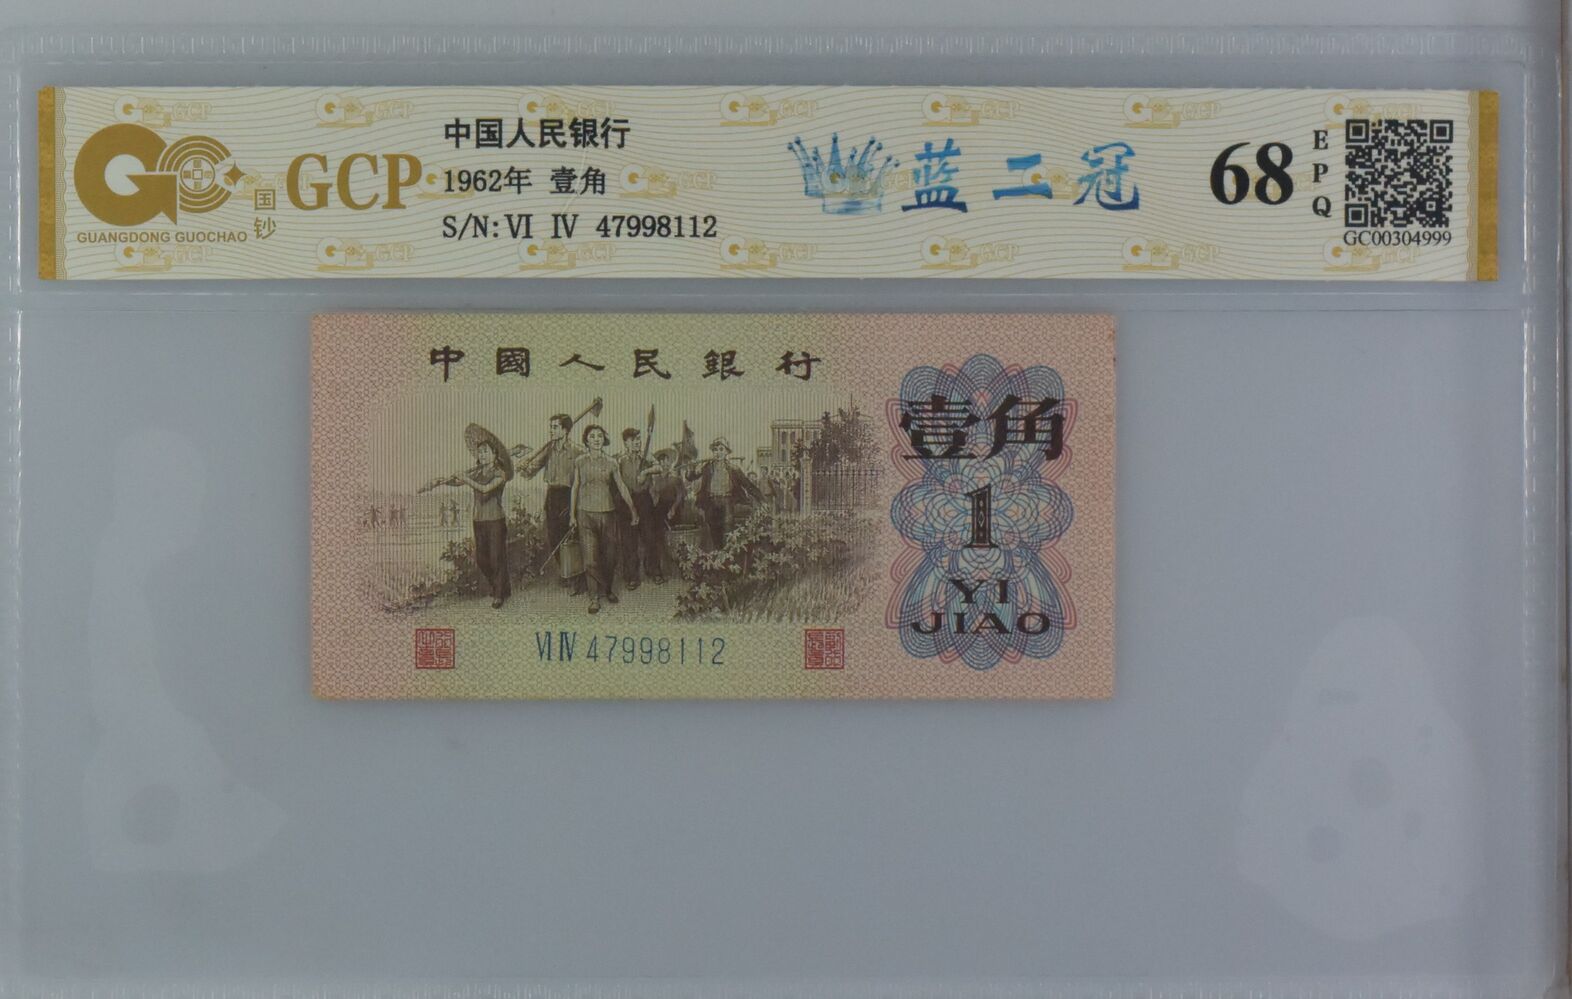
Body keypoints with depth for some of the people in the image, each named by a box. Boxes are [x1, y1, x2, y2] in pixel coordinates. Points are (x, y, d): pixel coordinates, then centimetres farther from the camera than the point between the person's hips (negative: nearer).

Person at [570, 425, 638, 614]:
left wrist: (633, 510, 6)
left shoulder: (611, 462, 4)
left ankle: (607, 589, 26)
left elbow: (621, 486, 8)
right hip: (586, 513, -2)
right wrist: (572, 515, 5)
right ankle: (594, 597, 0)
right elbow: (575, 488, 6)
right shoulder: (580, 462, 2)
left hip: (607, 513, 2)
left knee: (609, 555, 7)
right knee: (590, 557, -7)